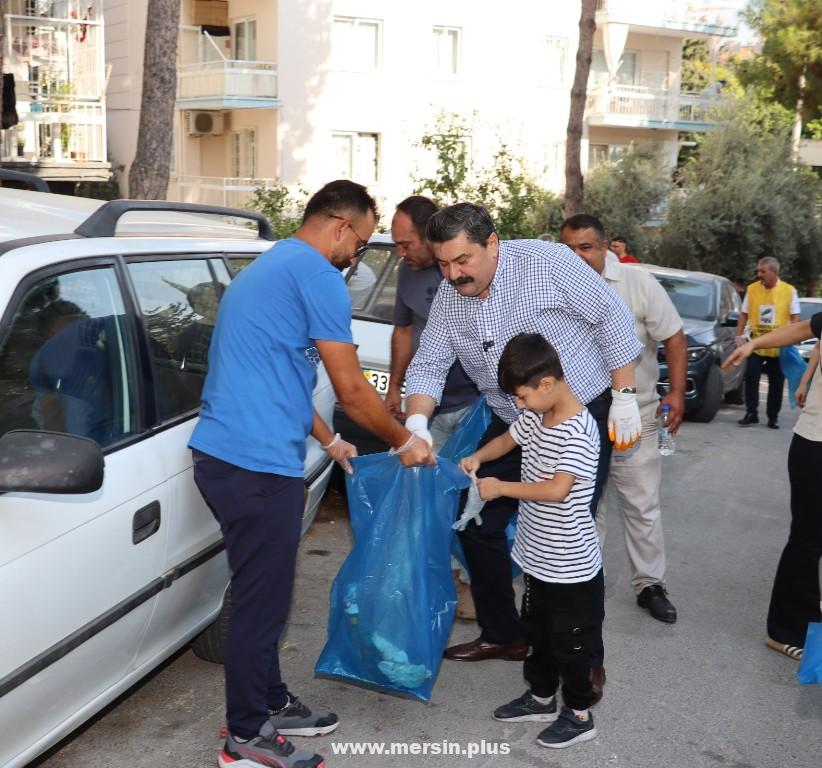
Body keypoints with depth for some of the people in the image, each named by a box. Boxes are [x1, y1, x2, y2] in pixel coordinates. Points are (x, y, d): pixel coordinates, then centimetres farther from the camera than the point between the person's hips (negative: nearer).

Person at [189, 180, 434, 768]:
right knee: (262, 602, 1)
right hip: (258, 465, -10)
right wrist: (404, 442, 5)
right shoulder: (316, 274, -11)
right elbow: (351, 389, -10)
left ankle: (270, 705, 32)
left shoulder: (268, 267, 21)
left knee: (261, 594, 19)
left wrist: (330, 443, 32)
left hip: (224, 455, 10)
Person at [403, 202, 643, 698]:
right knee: (477, 520, 6)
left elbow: (612, 318, -14)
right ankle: (504, 635, 24)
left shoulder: (548, 262, -19)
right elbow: (429, 365, -1)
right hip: (512, 426, 7)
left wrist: (625, 397, -14)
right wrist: (416, 422, -20)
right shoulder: (449, 298, -2)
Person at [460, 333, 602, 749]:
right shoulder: (534, 416, 0)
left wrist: (501, 488, -24)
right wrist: (478, 457, 1)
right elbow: (508, 439, 19)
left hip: (571, 564, -8)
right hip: (536, 555, 8)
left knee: (569, 640, 8)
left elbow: (557, 490, -33)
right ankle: (541, 697, 40)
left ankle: (579, 714, 25)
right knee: (538, 631, 23)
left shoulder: (579, 430, -26)